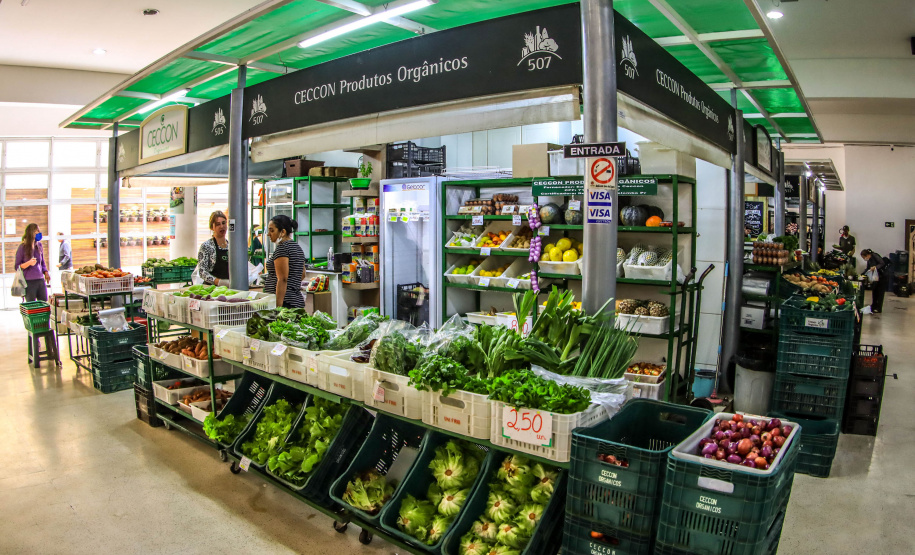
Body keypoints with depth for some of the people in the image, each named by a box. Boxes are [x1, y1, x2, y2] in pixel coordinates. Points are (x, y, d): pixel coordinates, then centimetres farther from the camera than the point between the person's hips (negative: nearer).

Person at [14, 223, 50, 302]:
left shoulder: (39, 245, 9)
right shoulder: (23, 247, -5)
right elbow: (17, 266, -4)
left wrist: (46, 273, 7)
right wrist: (28, 263, -20)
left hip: (41, 280, 4)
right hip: (29, 282, -4)